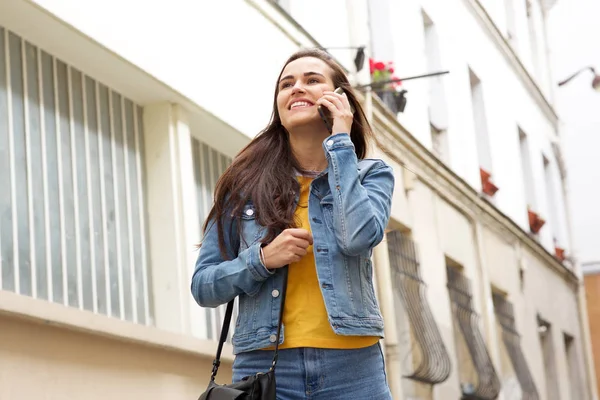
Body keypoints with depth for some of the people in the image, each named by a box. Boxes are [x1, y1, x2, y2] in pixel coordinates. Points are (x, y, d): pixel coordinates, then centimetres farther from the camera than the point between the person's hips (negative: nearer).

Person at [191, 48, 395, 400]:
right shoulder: (246, 182, 5)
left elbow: (358, 238, -16)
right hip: (264, 367, 0)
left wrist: (340, 141, -8)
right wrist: (262, 259, -11)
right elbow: (203, 285, 6)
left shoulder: (371, 174, 5)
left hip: (351, 367, 0)